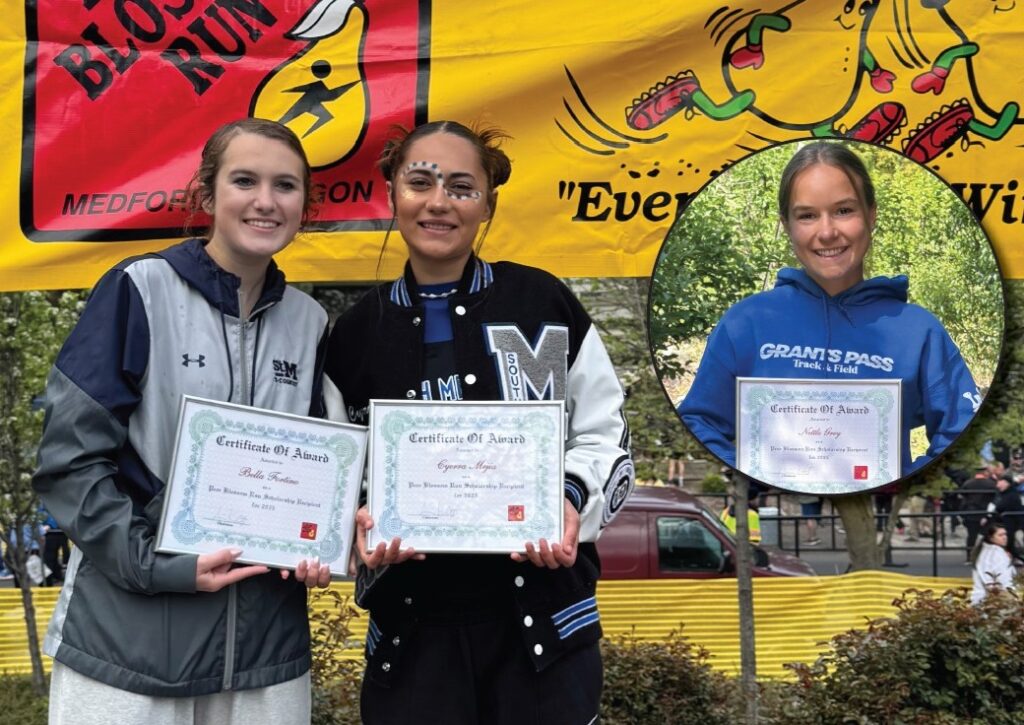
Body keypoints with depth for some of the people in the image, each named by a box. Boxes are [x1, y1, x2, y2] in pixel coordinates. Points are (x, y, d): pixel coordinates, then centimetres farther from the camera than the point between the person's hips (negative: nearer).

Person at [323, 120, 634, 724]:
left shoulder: (543, 304, 0)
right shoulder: (356, 335, 6)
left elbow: (605, 435, 3)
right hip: (413, 628, 2)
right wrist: (362, 521, -12)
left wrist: (571, 499, -16)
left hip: (540, 615, -1)